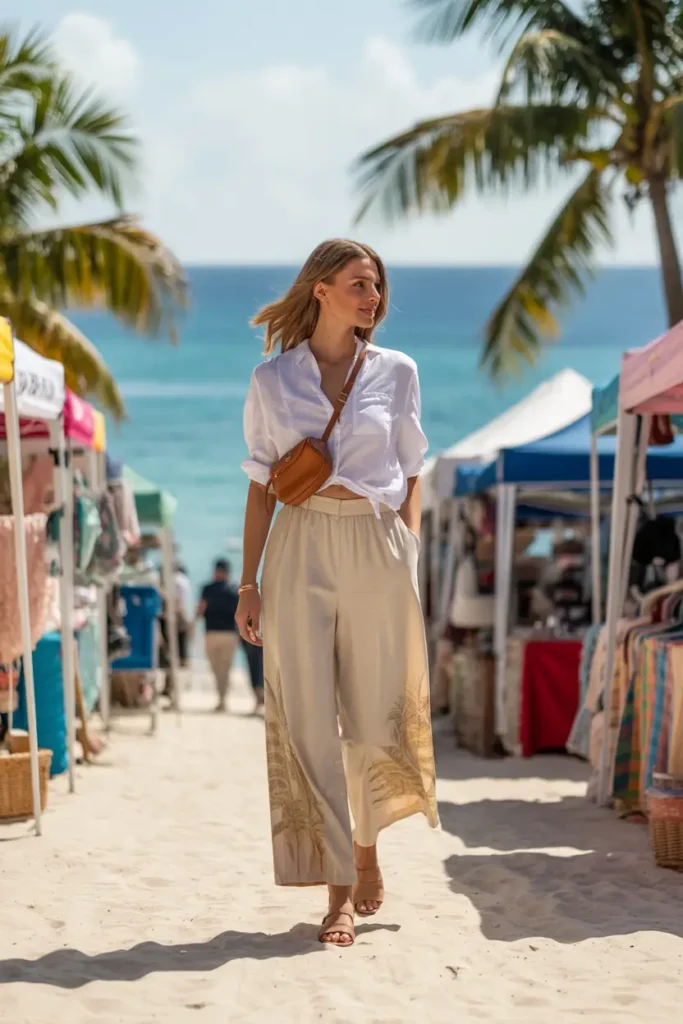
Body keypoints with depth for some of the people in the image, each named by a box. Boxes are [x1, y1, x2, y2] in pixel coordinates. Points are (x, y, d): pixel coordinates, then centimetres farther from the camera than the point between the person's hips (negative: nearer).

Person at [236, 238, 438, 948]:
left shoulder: (395, 373, 7)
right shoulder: (272, 379, 5)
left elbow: (410, 476, 11)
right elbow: (261, 484, 7)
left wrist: (409, 562, 1)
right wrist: (249, 582, 3)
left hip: (377, 550, 1)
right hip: (301, 550, -1)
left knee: (375, 716, 5)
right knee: (308, 718, -4)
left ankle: (365, 848, 32)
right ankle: (340, 889, 1)